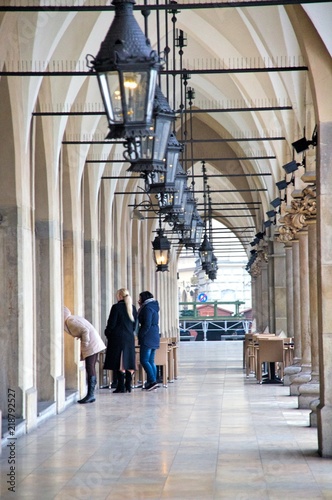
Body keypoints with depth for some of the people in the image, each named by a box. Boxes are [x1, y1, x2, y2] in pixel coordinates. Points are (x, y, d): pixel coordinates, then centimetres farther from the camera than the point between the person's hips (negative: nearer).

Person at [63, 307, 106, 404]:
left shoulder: (71, 321, -13)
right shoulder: (73, 319, 16)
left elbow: (85, 330, -21)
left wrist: (85, 344, -14)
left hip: (91, 344, -10)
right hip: (94, 344, 10)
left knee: (90, 369, -12)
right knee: (91, 369, 10)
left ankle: (90, 395, -15)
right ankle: (91, 395, 12)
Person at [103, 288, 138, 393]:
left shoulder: (116, 307, -9)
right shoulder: (133, 308, 9)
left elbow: (111, 323, -9)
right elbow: (135, 324, 14)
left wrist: (107, 333, 5)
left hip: (118, 337, -6)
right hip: (130, 337, 6)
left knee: (120, 364, -5)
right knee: (129, 363, 8)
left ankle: (121, 386, -7)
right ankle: (128, 386, 8)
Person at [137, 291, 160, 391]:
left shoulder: (147, 308, -11)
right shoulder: (153, 307, 18)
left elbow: (147, 324, -19)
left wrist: (140, 336, -13)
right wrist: (141, 307, 17)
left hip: (147, 338, -10)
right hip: (154, 337, 10)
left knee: (144, 360, -11)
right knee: (151, 361, 9)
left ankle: (152, 381, -18)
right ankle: (151, 382, 7)